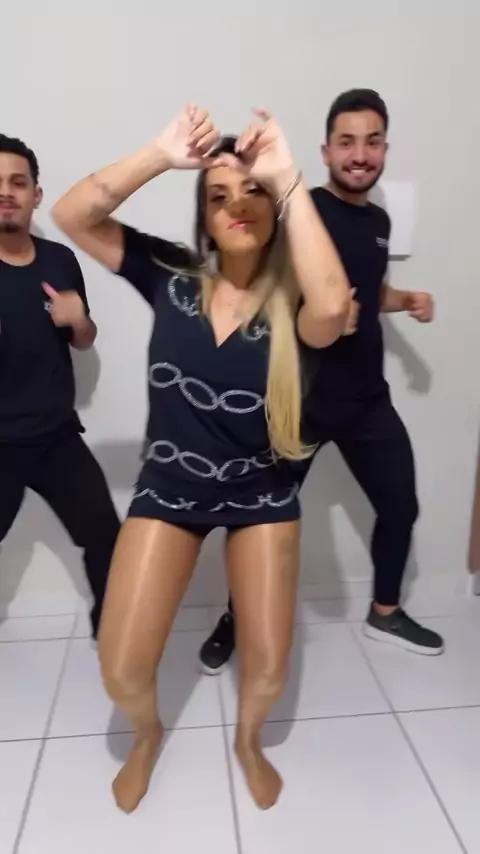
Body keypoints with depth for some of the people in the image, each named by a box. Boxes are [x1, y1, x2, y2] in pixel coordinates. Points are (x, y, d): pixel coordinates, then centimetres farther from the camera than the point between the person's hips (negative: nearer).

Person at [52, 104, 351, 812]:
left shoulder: (290, 301, -14)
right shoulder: (171, 276, -9)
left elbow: (332, 309, -39)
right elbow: (71, 215, -15)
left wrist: (290, 180, -33)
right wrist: (161, 155, -26)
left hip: (261, 493, 0)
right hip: (169, 487, 1)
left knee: (267, 670, 3)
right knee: (121, 673, -1)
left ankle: (247, 739, 41)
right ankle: (149, 735, 37)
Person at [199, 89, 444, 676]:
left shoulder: (379, 220, 12)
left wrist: (407, 300, 8)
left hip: (367, 397, 7)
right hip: (301, 395, -7)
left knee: (401, 504, 15)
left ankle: (385, 613, 39)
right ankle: (235, 620, 27)